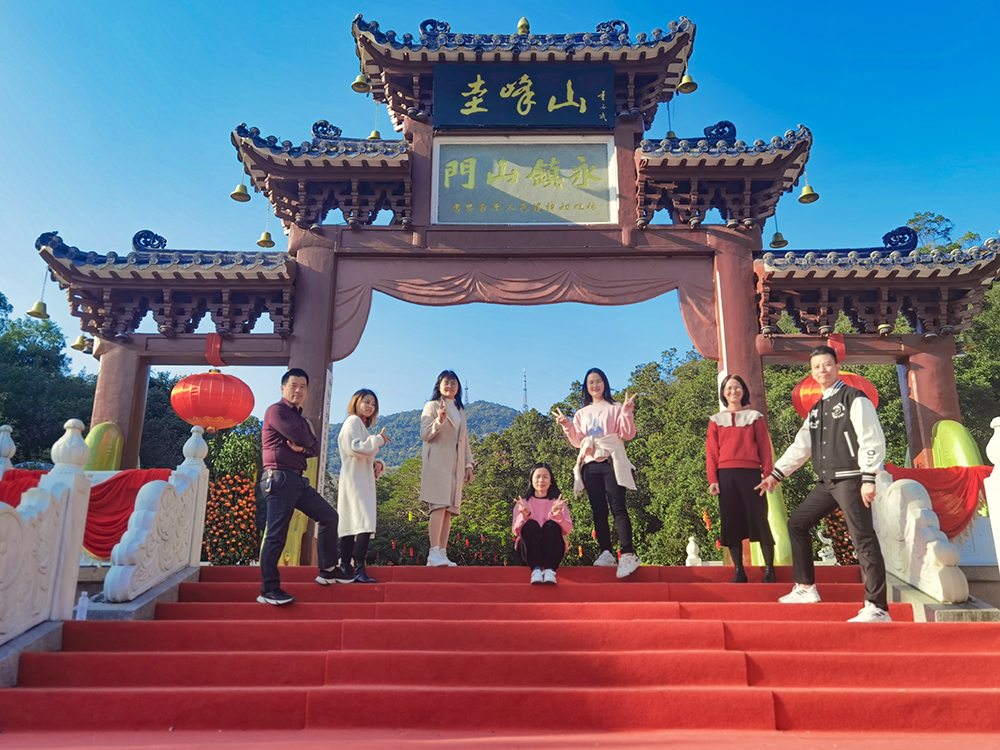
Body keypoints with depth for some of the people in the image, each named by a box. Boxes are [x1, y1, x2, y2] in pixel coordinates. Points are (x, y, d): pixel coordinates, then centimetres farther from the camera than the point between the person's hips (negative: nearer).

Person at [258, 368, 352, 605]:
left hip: (298, 480, 9)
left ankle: (328, 570, 19)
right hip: (279, 479, -9)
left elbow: (315, 448, 11)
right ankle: (268, 590, -6)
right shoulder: (276, 410, -3)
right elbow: (299, 437, -17)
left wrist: (302, 447, -9)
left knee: (329, 516, 11)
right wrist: (303, 443, 5)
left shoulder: (301, 419, 23)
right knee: (276, 534, -11)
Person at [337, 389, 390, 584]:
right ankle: (359, 570, -21)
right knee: (364, 524, -18)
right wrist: (378, 440, -11)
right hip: (355, 480, -10)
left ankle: (345, 569, 5)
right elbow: (354, 447, -19)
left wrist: (378, 464, 7)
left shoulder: (362, 425, 25)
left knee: (351, 525, 5)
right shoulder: (353, 421, -4)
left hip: (363, 481, 10)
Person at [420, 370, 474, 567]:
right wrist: (439, 421, -22)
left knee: (449, 510, 1)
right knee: (439, 506, -16)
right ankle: (434, 553, -19)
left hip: (455, 466, 6)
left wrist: (469, 464, 15)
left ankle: (442, 553, 2)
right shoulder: (432, 406, 4)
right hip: (437, 463, -6)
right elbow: (424, 435, -5)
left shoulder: (460, 410, 21)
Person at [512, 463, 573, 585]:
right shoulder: (523, 503, 12)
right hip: (528, 550, 0)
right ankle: (536, 569, -40)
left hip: (553, 550, 0)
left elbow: (568, 529, -2)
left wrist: (557, 514, -21)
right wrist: (524, 516, -21)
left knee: (551, 525, -28)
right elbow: (516, 531, -2)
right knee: (531, 525, -28)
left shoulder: (557, 502, 13)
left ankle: (549, 570, -39)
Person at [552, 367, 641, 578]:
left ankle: (629, 555, -21)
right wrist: (566, 425, 2)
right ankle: (606, 554, 2)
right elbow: (577, 442, 16)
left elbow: (628, 434, -1)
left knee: (618, 508, -15)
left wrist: (627, 413, -15)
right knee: (599, 511, 1)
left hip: (611, 462, -4)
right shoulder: (581, 413, 19)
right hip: (590, 465, 5)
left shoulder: (615, 408, 7)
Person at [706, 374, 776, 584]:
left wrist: (769, 476, -4)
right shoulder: (716, 420, 12)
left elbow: (764, 447, 5)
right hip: (726, 475, 2)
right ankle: (739, 571, 8)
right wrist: (712, 479, -3)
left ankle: (769, 569, 5)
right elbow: (711, 452, 7)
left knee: (759, 521, -5)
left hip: (750, 473, -1)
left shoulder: (755, 416, 10)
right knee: (731, 523, 1)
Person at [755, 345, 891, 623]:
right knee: (797, 524, 12)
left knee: (863, 539, -10)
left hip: (850, 479, -8)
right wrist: (776, 475, 18)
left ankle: (877, 608, -5)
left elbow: (872, 441, -13)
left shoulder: (854, 399, -5)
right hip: (827, 483, 8)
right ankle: (806, 588, 22)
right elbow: (800, 447, 20)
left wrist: (869, 479, -20)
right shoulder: (816, 409, 18)